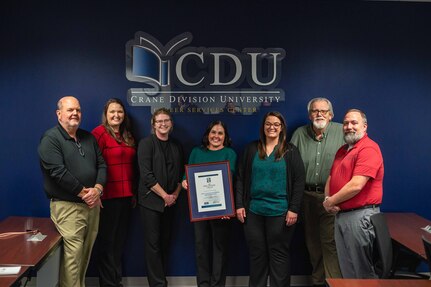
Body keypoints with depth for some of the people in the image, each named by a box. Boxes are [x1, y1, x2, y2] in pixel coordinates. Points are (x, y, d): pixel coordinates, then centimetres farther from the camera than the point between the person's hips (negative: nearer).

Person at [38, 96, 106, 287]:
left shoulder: (88, 137, 14)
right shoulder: (50, 139, -7)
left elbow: (101, 165, 11)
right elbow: (58, 172, -17)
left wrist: (97, 189, -7)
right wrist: (84, 192, -14)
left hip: (92, 204, 7)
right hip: (67, 206, -6)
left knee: (85, 253, 14)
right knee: (72, 255, -6)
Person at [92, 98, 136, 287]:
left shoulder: (128, 135, 14)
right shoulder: (99, 133, -8)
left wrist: (133, 192, 16)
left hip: (126, 195, 7)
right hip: (108, 196, -7)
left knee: (120, 240, 16)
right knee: (107, 241, 5)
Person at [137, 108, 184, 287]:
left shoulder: (176, 146, 9)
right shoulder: (146, 143, -7)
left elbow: (180, 174, 13)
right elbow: (146, 175, -14)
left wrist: (175, 195, -1)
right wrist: (165, 196, -13)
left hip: (170, 201, 5)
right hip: (151, 200, -5)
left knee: (165, 242, 10)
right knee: (153, 243, -2)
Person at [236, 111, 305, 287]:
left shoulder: (290, 151, 1)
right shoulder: (251, 149, 7)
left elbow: (299, 180, -2)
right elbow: (241, 178, 8)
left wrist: (294, 209, -9)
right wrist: (239, 205, 1)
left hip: (280, 211, -2)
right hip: (253, 210, 3)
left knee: (279, 254, 6)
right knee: (256, 253, 11)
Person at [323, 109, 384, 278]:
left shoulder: (368, 148, -14)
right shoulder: (342, 150, 15)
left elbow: (356, 185, -23)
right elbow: (331, 178, 17)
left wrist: (330, 202, -11)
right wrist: (327, 199, -3)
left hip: (359, 215, -9)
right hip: (340, 214, 9)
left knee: (362, 269, 4)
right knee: (346, 266, 17)